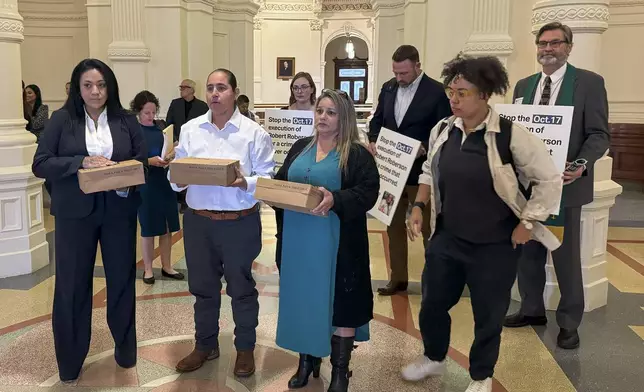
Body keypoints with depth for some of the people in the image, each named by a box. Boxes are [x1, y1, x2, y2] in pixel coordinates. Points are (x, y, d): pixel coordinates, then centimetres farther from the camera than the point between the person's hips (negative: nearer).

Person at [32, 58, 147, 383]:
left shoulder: (126, 120, 3)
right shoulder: (61, 120, -2)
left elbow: (143, 160, 5)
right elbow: (40, 164, -7)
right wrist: (82, 162, -20)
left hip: (119, 211, 2)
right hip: (75, 213, -1)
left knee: (122, 279, 12)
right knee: (72, 284, 7)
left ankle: (125, 345, 33)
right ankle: (70, 360, 23)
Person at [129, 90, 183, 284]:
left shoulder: (161, 128, 5)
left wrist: (170, 157, -7)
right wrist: (149, 161, -22)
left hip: (165, 182, 4)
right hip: (145, 184, -4)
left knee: (167, 226, 10)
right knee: (149, 228, 6)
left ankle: (166, 266, 24)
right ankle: (148, 268, 21)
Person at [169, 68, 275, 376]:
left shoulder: (254, 133, -5)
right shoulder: (190, 129, 5)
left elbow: (268, 178, -6)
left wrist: (245, 183, -24)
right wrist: (179, 179, -15)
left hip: (240, 222, -3)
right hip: (198, 221, 3)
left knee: (241, 287, 11)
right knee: (202, 286, 16)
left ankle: (245, 348, 30)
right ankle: (205, 344, 36)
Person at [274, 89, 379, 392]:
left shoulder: (357, 154, -5)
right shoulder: (300, 148, 13)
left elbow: (368, 191, -15)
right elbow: (281, 181, 17)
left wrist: (335, 200, -30)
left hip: (337, 243, -5)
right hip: (298, 239, 5)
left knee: (339, 301, 3)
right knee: (303, 299, 14)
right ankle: (307, 360, 32)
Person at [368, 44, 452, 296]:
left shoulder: (436, 92, -12)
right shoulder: (388, 88, 5)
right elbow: (377, 120, 12)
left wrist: (425, 148, -26)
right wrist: (373, 141, -6)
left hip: (420, 171, -5)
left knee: (427, 227, 8)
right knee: (393, 224, 13)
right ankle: (398, 278, 26)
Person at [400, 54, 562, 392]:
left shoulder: (511, 135, -18)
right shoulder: (442, 130, -2)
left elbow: (549, 180, -11)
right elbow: (429, 171, 14)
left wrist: (527, 224, -11)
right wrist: (419, 206, 3)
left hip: (495, 245, -4)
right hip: (447, 238, 5)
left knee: (488, 314, 11)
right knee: (432, 303, 17)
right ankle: (434, 357, 45)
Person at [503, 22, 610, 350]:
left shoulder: (589, 82, -4)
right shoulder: (524, 86, 11)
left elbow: (599, 134, -8)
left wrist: (582, 164, -26)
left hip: (565, 183, -5)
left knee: (566, 255, 4)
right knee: (527, 250, 13)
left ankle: (569, 322, 19)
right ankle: (532, 309, 31)